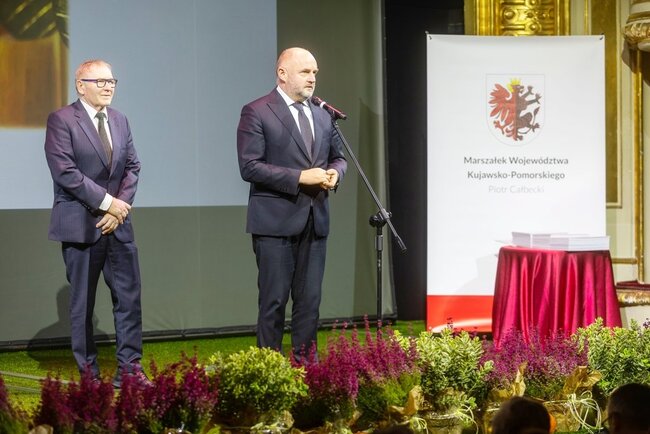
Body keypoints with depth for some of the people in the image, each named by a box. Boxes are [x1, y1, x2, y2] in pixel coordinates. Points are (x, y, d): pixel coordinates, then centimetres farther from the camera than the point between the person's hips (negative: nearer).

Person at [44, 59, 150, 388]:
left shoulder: (120, 121, 13)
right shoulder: (61, 121, -7)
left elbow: (132, 167, 11)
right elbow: (65, 173, -15)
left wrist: (121, 206, -5)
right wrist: (107, 202, -15)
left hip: (117, 223, 6)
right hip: (81, 224, -6)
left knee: (129, 296, 2)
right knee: (82, 302, 3)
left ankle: (129, 367, 8)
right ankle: (88, 373, 10)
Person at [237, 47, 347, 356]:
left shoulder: (322, 115, 14)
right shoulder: (256, 112, -6)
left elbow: (338, 157, 24)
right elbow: (249, 166, -14)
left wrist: (335, 173, -1)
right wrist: (300, 177, -19)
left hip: (314, 220, 6)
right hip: (276, 221, -6)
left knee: (310, 299, 8)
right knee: (274, 300, -2)